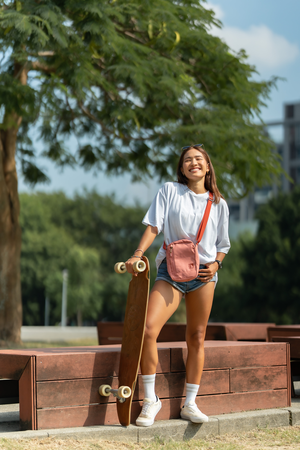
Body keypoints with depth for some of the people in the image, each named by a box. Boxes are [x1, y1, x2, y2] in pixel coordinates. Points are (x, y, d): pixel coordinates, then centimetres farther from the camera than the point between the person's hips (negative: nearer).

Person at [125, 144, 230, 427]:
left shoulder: (218, 203, 11)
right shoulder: (169, 191, 7)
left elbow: (223, 244, 16)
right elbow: (154, 226, -1)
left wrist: (215, 264, -3)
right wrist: (138, 253, -15)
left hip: (203, 273, 2)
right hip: (171, 269, -2)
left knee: (196, 338, 5)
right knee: (147, 329, -18)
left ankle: (190, 404, 15)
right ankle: (150, 399, -5)